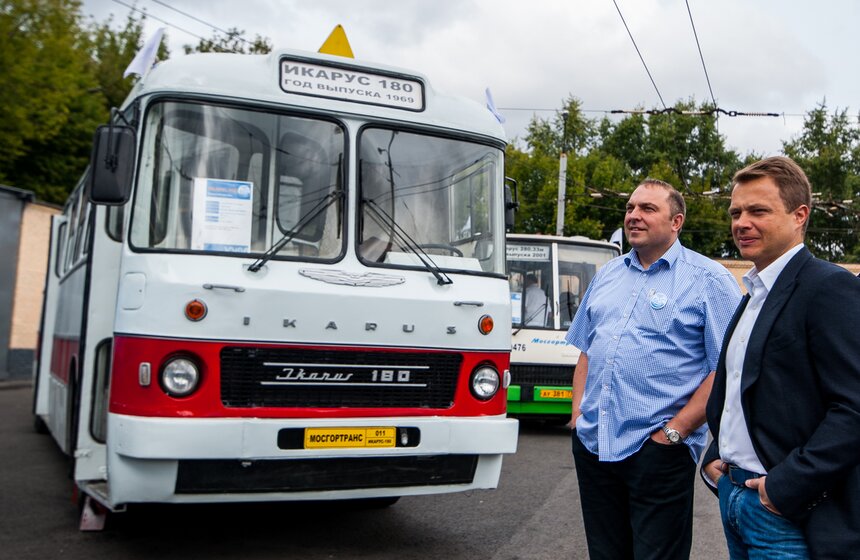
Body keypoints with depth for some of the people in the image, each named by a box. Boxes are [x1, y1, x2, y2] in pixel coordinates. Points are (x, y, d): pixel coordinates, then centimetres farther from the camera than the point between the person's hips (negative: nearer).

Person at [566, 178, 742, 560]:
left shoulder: (708, 280, -5)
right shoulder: (607, 274, 14)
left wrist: (674, 431, -15)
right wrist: (578, 409, 7)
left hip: (658, 451, -6)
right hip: (592, 443, 6)